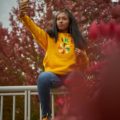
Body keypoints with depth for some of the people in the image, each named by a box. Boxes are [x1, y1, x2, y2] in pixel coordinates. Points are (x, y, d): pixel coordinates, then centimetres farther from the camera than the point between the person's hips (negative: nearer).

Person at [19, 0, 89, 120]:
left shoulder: (76, 40, 15)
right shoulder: (49, 36, 13)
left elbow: (84, 65, 14)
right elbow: (34, 29, -5)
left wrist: (82, 56, -9)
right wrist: (23, 15, -24)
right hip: (54, 75, 0)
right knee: (43, 77, -35)